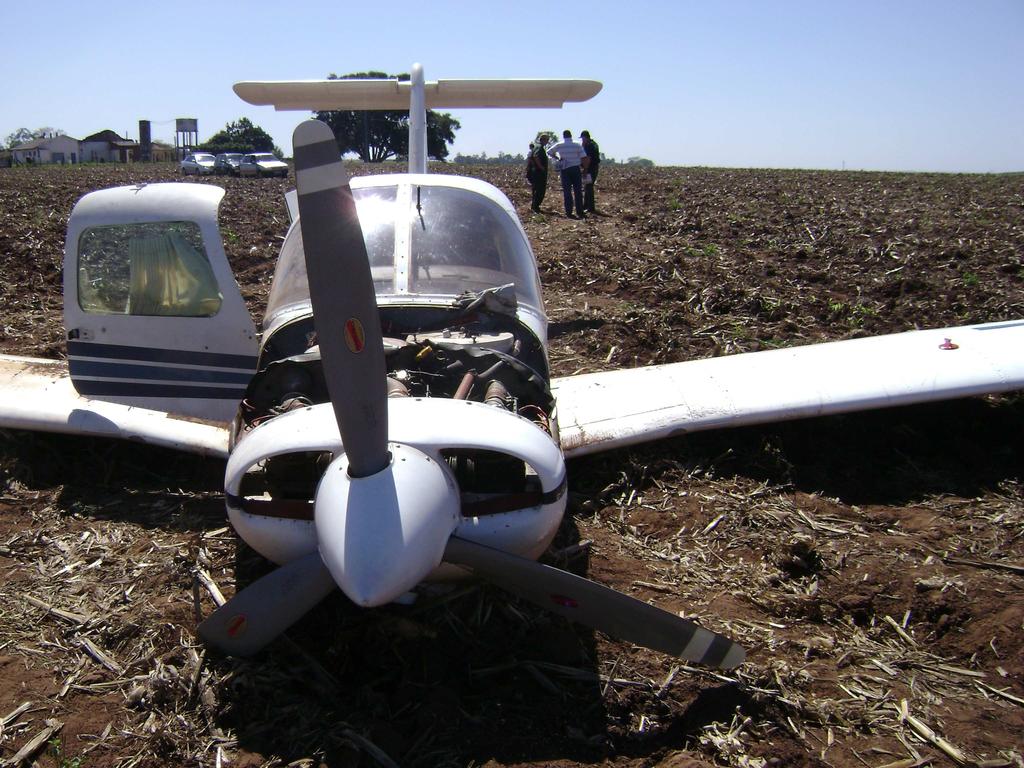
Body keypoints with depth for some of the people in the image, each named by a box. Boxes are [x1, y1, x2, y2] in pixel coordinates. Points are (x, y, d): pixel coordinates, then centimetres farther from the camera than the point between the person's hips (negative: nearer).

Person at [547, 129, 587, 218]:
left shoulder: (559, 145, 0)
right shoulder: (577, 145, -2)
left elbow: (549, 152, 8)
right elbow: (583, 157, -7)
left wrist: (557, 158, 17)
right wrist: (584, 169, 2)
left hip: (565, 170, 0)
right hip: (575, 168, 0)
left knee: (567, 191, 4)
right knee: (578, 191, 4)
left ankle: (569, 212, 1)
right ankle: (580, 212, 4)